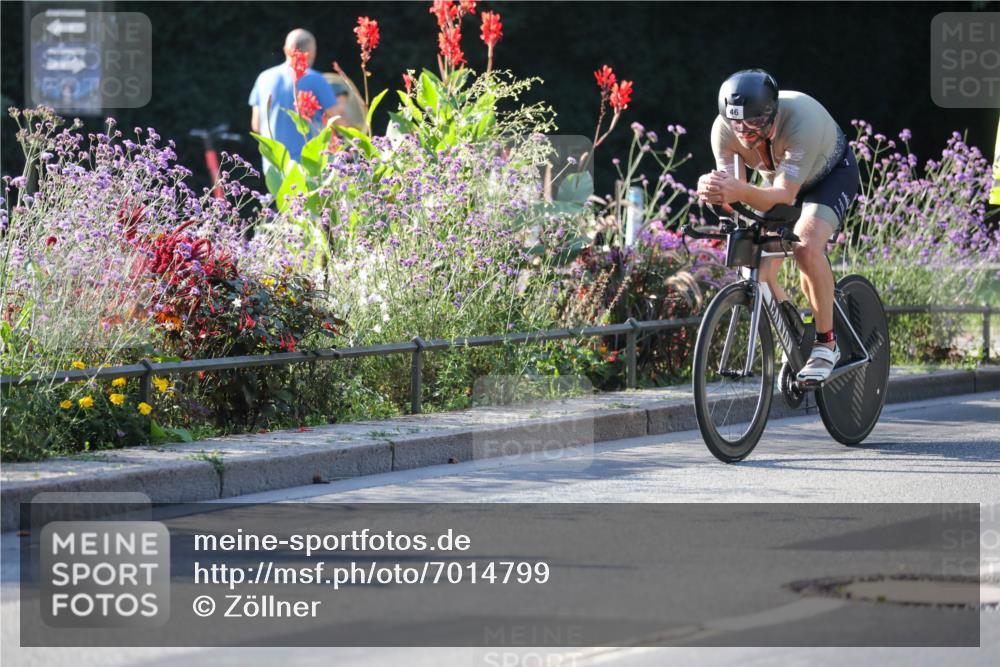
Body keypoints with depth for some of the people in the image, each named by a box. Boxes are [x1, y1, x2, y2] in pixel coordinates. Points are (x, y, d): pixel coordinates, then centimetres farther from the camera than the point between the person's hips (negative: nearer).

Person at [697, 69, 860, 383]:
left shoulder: (800, 119, -42)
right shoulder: (724, 130, -28)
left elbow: (785, 195, -44)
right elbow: (734, 193, -27)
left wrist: (742, 192, -63)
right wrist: (714, 192, -51)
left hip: (832, 173, -5)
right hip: (779, 178, 5)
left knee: (806, 248, -32)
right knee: (759, 272, -9)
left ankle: (826, 343, -16)